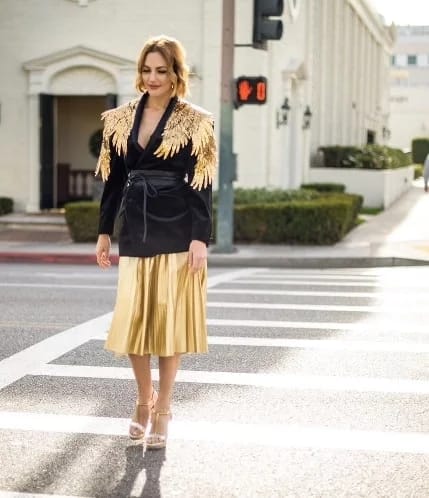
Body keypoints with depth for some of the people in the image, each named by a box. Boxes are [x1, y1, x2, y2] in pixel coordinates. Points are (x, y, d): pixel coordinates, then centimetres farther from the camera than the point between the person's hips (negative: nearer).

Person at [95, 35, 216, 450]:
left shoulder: (194, 122, -2)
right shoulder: (120, 119, 9)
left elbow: (201, 184, -6)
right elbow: (113, 179, 12)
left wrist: (200, 238, -13)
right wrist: (104, 231, 10)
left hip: (176, 231, -3)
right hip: (135, 231, 4)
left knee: (169, 318, 2)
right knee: (131, 320, 3)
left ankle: (162, 409, 16)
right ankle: (144, 399, 26)